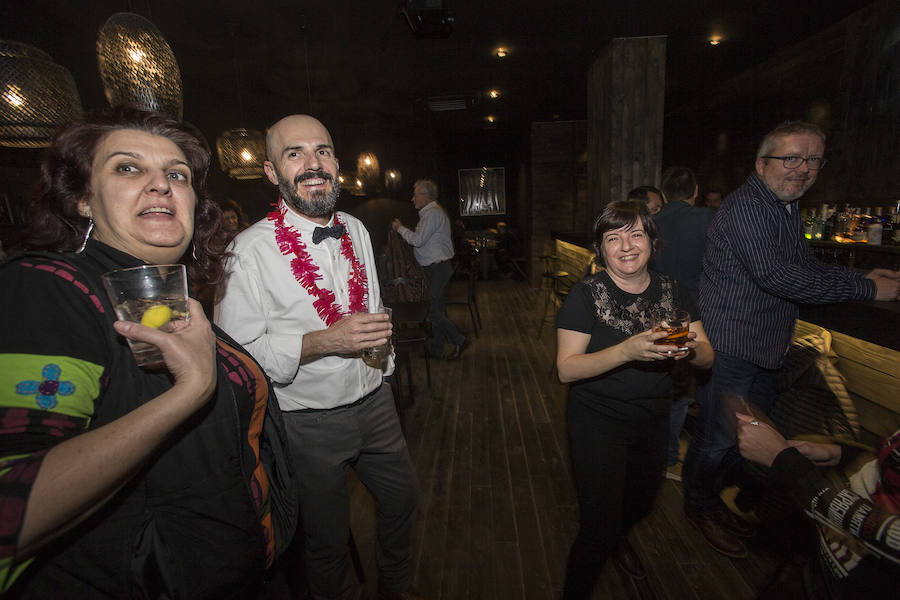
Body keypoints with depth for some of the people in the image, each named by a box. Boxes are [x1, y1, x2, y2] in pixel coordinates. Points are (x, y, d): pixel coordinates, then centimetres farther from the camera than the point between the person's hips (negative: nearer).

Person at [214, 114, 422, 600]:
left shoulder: (355, 230, 3)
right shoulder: (252, 249, -18)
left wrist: (383, 366, 14)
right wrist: (323, 342, -28)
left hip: (375, 402, 6)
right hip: (310, 421, -6)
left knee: (402, 498, 24)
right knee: (327, 539, 15)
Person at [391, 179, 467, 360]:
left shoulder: (432, 213, -14)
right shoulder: (432, 212, 19)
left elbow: (418, 240, -20)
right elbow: (422, 240, 17)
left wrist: (400, 228, -6)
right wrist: (402, 229, 11)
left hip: (437, 268, -11)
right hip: (436, 268, 11)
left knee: (433, 311, -7)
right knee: (437, 309, 13)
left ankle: (458, 340, 5)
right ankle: (436, 349, 21)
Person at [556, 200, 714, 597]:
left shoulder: (671, 291, -3)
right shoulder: (586, 294, -18)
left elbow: (707, 358, -2)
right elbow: (566, 368, -24)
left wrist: (690, 348, -26)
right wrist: (628, 350, -37)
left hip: (653, 418, 6)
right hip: (598, 420, -5)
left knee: (642, 498, 28)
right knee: (599, 528, -2)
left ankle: (619, 536, 62)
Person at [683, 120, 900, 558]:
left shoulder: (788, 207, 14)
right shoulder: (746, 206, -19)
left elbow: (805, 266, 23)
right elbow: (773, 274, -29)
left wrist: (863, 275, 8)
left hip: (765, 349, 10)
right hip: (731, 346, -10)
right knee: (719, 436, 4)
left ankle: (711, 498, 41)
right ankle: (699, 507, 27)